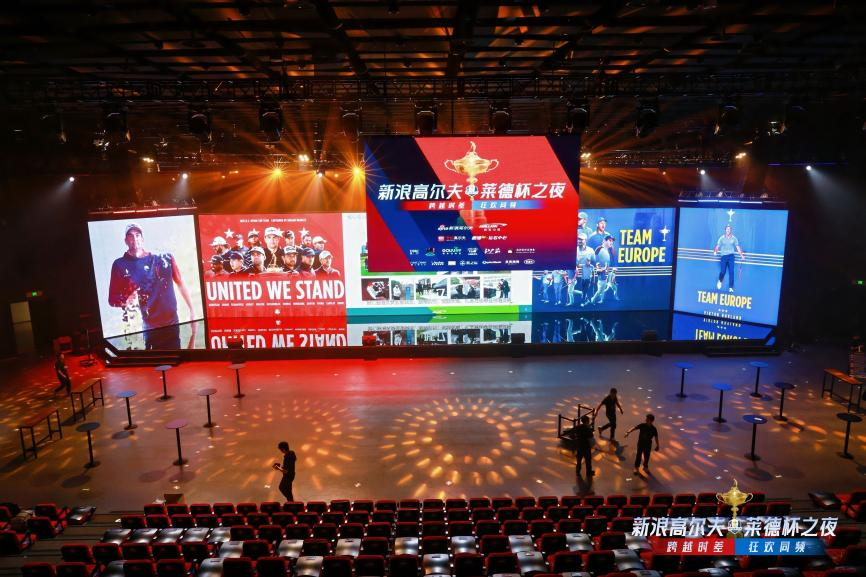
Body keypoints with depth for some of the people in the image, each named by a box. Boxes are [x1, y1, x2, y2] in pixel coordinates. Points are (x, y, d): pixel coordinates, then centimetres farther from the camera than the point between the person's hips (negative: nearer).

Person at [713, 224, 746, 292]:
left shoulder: (734, 238, 4)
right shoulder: (721, 238, 2)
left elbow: (738, 247, 11)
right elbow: (717, 246, 0)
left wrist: (741, 255, 7)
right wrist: (715, 252, -20)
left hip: (731, 255, 1)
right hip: (724, 256, 0)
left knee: (731, 272, -8)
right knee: (723, 271, -8)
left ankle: (730, 288, -5)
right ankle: (720, 281, 26)